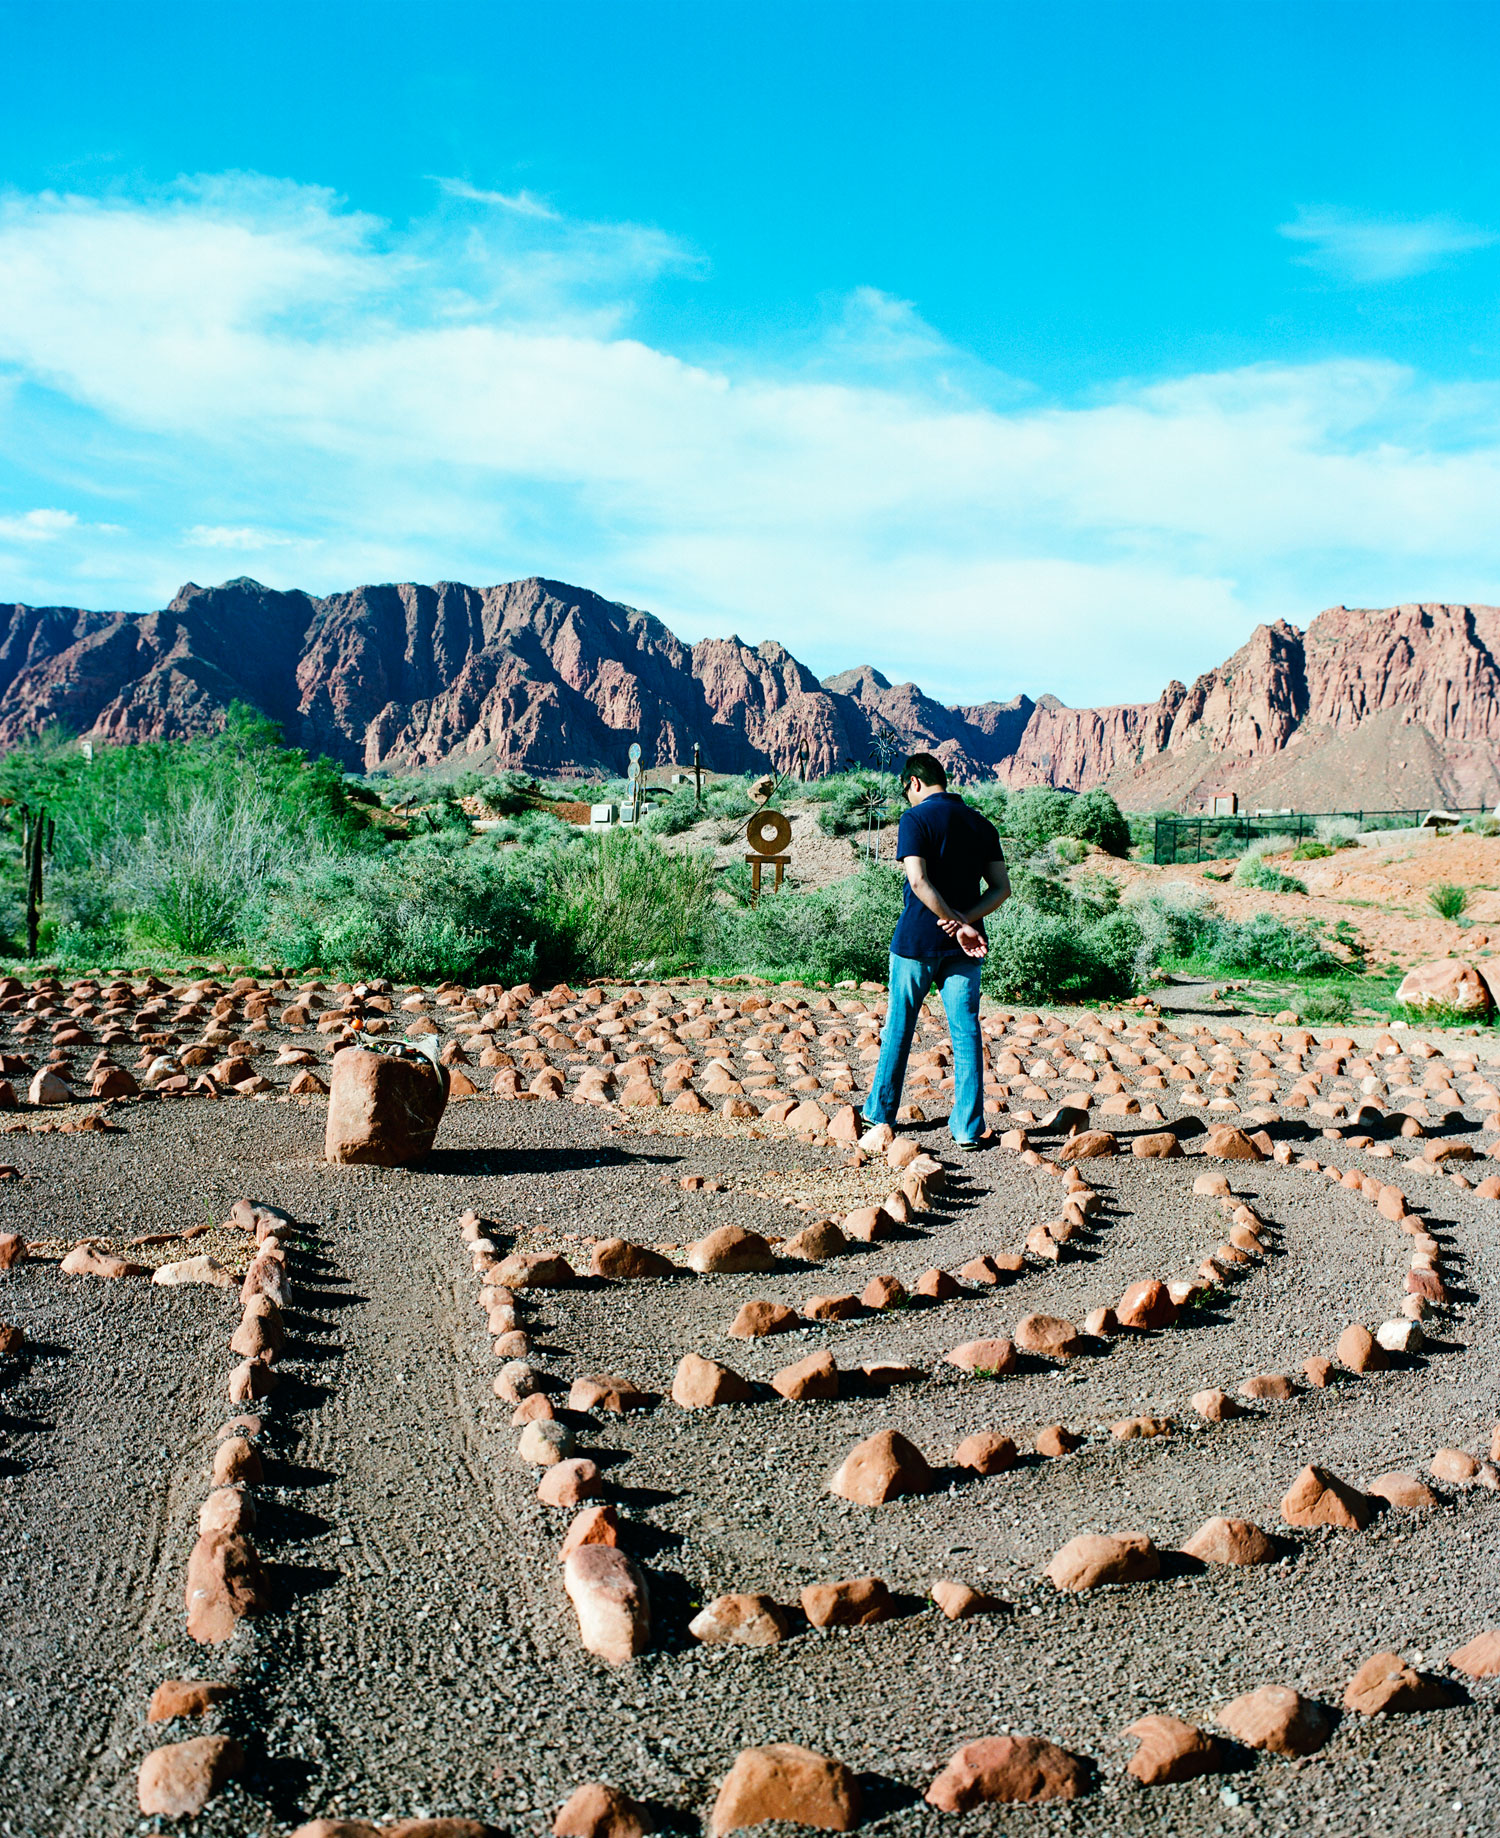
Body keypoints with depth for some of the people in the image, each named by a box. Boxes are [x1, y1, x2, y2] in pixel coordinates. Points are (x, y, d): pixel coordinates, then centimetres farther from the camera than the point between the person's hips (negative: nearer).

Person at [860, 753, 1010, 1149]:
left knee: (899, 1026, 11)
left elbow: (919, 882, -19)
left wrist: (957, 924, -16)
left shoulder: (916, 819, -7)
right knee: (966, 1032, 4)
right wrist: (965, 920, -9)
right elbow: (1001, 888, 3)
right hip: (963, 949, 3)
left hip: (917, 939, -3)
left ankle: (880, 1112, 23)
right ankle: (968, 1127, 0)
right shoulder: (981, 824, 9)